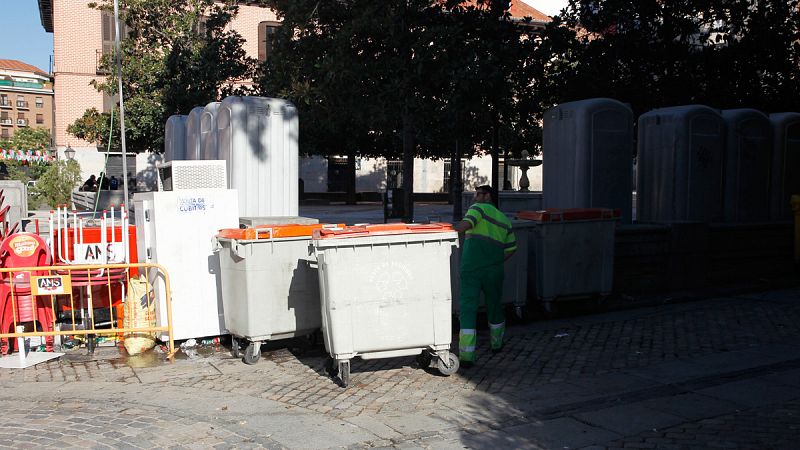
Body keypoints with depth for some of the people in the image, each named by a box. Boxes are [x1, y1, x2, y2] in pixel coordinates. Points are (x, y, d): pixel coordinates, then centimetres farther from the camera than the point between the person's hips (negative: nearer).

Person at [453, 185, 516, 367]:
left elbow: (466, 224, -20)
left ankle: (466, 355, -14)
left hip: (470, 269, -5)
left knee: (467, 310, -6)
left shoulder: (479, 208, 0)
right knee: (495, 306, 23)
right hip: (494, 271, 5)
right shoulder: (504, 219, 16)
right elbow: (511, 248, 21)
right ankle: (496, 343, 41)